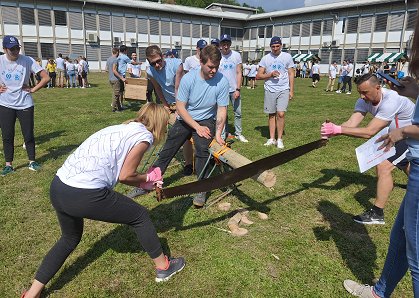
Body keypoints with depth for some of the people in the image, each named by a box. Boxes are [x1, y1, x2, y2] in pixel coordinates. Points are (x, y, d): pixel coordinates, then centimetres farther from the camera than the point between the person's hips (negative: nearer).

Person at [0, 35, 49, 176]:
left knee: (29, 135, 5)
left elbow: (46, 77, -9)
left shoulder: (27, 61, -9)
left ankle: (32, 162, 21)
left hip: (25, 105, -1)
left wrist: (33, 90, -9)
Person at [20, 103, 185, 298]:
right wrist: (147, 178, 15)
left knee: (70, 238, 32)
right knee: (140, 216, 13)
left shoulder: (123, 128, 21)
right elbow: (125, 176, -2)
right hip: (85, 196, -9)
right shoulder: (144, 136, -2)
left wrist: (145, 182, 22)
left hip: (57, 188, 9)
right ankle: (163, 267, 29)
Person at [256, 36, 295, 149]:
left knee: (280, 114, -11)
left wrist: (291, 90, 2)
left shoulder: (287, 57, 5)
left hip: (284, 90, -1)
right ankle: (271, 139, 13)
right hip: (270, 90, 1)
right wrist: (270, 74, -13)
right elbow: (258, 76, 3)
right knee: (271, 114, 6)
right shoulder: (265, 58, 4)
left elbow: (291, 74, 8)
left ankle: (279, 139, 0)